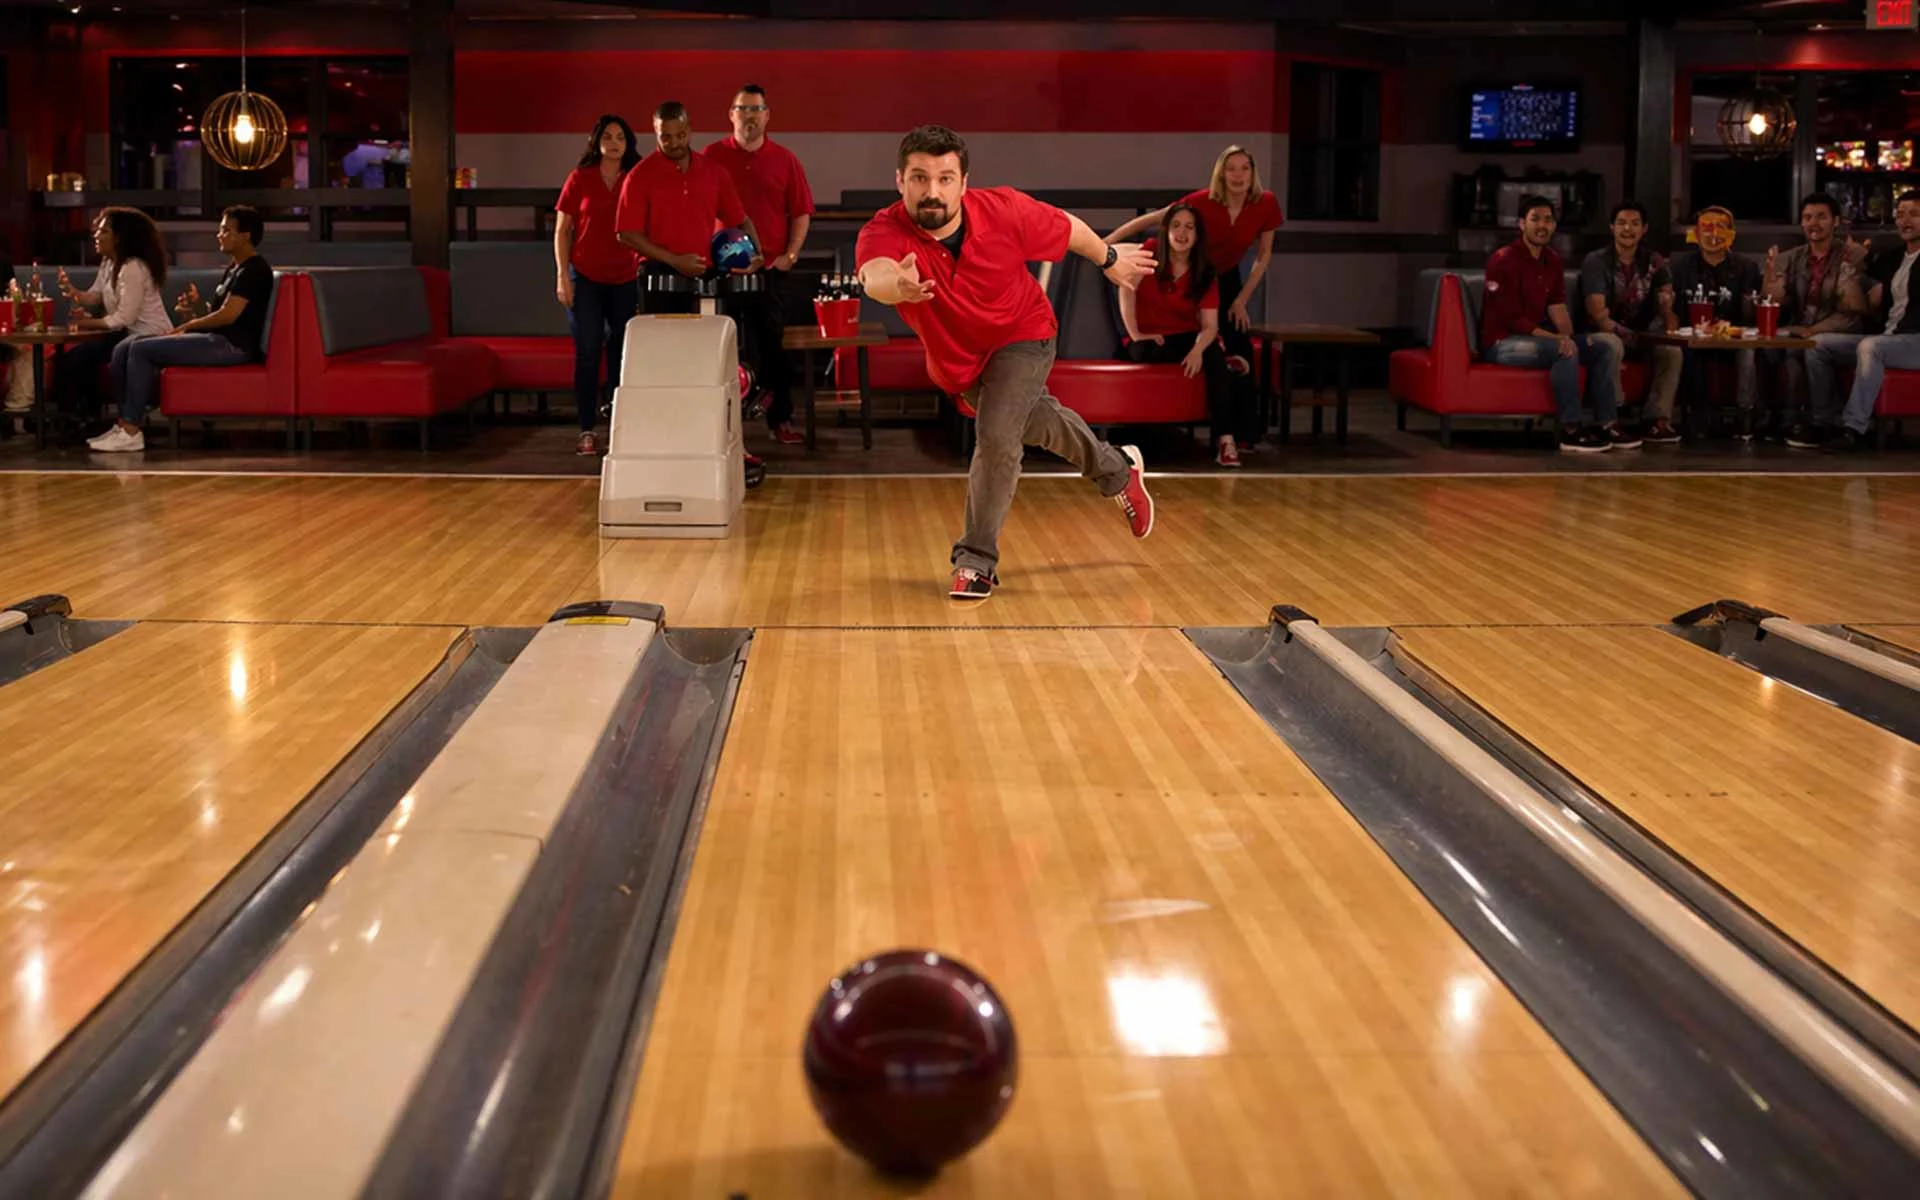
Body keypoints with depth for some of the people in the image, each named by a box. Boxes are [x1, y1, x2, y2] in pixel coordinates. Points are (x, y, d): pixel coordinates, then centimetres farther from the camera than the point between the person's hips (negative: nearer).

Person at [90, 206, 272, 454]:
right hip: (216, 339, 10)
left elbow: (228, 315, -18)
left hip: (233, 345, -10)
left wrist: (186, 326, -7)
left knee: (141, 350, -20)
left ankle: (131, 432, -17)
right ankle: (125, 423, -3)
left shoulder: (254, 270, -10)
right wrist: (197, 307, 5)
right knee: (123, 349, 1)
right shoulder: (234, 267, 22)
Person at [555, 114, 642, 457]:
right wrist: (562, 276, -4)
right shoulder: (580, 179, 1)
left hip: (625, 280, 2)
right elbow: (561, 230, 2)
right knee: (587, 353, -2)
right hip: (585, 278, -2)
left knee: (621, 353, 5)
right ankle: (587, 431, 1)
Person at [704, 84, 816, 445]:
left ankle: (781, 419, 9)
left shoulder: (785, 160, 6)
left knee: (773, 344, 3)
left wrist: (790, 255, -3)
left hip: (771, 267, 0)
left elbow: (801, 212, 7)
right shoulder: (711, 157, 4)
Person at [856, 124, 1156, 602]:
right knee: (1037, 422, 24)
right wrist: (897, 285, -80)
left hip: (1022, 335, -3)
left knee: (996, 436, -23)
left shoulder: (1005, 211, -30)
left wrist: (1110, 258, 8)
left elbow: (1066, 227, -10)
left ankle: (976, 561, -7)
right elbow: (874, 274, -57)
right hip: (957, 359, 3)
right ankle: (1117, 469, 54)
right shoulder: (885, 232, -33)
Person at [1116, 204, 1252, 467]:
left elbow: (1210, 325, -12)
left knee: (1214, 354, -31)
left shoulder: (1204, 274, -4)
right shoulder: (1151, 251, -7)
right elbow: (1127, 289, -14)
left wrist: (1197, 350, -33)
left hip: (1186, 338, 1)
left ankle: (1225, 439, -35)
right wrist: (1135, 334, -22)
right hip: (1149, 340, -1)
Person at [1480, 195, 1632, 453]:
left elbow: (1557, 308, 7)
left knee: (1609, 343, -5)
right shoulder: (1504, 260, -13)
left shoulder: (1552, 259, 11)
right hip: (1502, 342, -8)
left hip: (1541, 336, 8)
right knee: (1565, 351, -34)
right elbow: (1512, 319, -17)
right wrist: (1558, 339, -23)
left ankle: (1608, 425, -8)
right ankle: (1571, 432, -27)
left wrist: (1567, 337, -14)